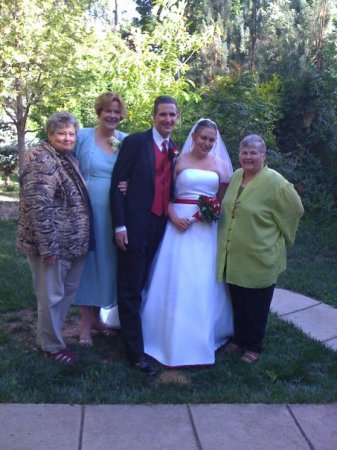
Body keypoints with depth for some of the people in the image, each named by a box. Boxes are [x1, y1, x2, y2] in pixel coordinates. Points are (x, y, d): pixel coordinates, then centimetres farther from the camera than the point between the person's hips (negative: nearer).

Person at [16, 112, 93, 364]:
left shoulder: (69, 160, 12)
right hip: (53, 244, -9)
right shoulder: (43, 162, -17)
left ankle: (51, 336, 35)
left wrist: (80, 240, 18)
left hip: (71, 243, 9)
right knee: (51, 296, 5)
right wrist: (48, 246, -23)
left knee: (67, 292, 18)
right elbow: (38, 206, -23)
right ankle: (52, 346, 22)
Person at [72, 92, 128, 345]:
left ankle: (97, 316, 29)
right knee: (87, 262, 5)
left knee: (105, 263, 12)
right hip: (86, 212, -2)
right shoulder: (82, 136, -2)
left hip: (113, 214, 3)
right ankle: (86, 324, 16)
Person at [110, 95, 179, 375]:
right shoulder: (135, 142, -5)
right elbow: (117, 183, -9)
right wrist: (119, 225, -15)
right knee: (131, 289, 0)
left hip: (161, 226, 6)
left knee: (145, 285, 17)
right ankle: (136, 352, 8)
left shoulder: (176, 150, 12)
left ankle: (130, 327, 35)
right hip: (134, 225, -6)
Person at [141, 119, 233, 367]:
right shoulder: (179, 161, 3)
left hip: (207, 228, 2)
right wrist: (173, 216, -14)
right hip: (180, 223, -1)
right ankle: (175, 337, 16)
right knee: (176, 282, 1)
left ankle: (204, 335, 21)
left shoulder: (220, 165, 9)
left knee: (204, 284, 4)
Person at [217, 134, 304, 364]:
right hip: (233, 255, 6)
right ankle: (240, 338, 36)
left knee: (256, 304, 9)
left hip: (259, 256, -6)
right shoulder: (236, 176, 4)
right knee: (237, 300, 17)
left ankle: (254, 346, 27)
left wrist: (279, 235, 0)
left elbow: (296, 209, -6)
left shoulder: (274, 181, -15)